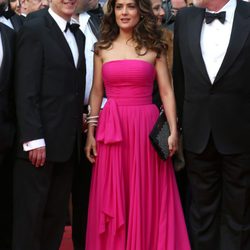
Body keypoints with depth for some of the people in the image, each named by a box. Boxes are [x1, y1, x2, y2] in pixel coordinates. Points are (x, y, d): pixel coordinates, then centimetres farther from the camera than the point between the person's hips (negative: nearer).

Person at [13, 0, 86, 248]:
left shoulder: (78, 35, 16)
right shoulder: (33, 30, -7)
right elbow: (25, 91, -13)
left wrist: (79, 121, 3)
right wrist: (33, 139, -18)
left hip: (68, 142, 7)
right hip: (39, 141, -7)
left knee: (57, 213, 10)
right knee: (30, 212, 1)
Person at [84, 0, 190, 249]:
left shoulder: (154, 48, 3)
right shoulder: (103, 48, 8)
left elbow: (166, 92, 1)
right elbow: (96, 92, 9)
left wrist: (173, 131, -8)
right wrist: (90, 132, 3)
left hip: (146, 127, -1)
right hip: (111, 128, 2)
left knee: (147, 200, 3)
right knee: (111, 200, 5)